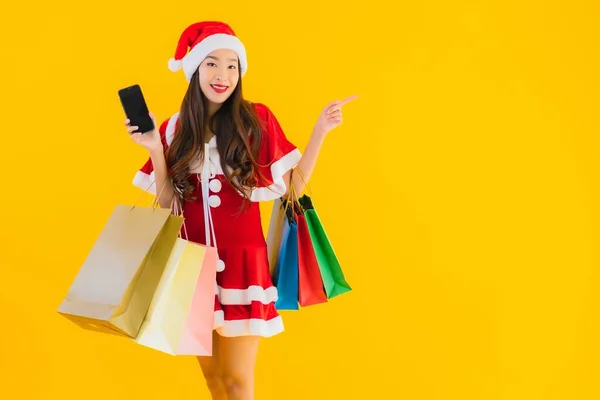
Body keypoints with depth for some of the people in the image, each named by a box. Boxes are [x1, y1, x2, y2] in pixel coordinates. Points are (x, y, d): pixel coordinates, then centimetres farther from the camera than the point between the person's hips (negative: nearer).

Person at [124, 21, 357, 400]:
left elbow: (293, 185, -2)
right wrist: (155, 150, -8)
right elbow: (167, 204, 3)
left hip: (241, 260, -3)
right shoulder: (175, 128, 3)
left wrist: (320, 131, -8)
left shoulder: (257, 119, -4)